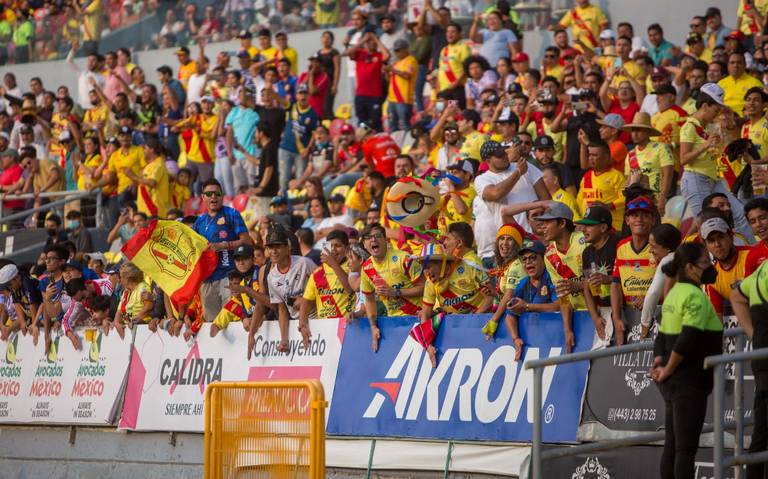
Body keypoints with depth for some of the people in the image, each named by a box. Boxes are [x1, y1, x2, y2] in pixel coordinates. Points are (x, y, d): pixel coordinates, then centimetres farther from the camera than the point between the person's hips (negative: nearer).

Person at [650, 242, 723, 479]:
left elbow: (662, 336, 14)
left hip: (672, 381, 9)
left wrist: (659, 362, 1)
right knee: (686, 448, -7)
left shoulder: (674, 294, 14)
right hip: (689, 381, -9)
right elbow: (688, 339, -24)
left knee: (672, 447, 11)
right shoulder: (696, 296, -15)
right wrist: (668, 370, -14)